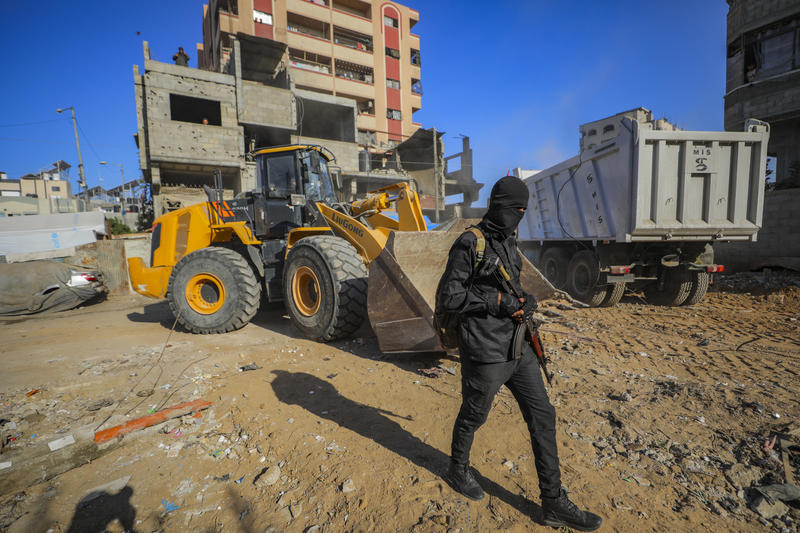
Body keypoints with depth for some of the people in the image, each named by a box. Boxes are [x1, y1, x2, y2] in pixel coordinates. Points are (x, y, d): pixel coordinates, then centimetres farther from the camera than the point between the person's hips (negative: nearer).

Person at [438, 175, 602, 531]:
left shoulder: (509, 243, 10)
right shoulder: (470, 244, -15)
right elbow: (449, 296, -18)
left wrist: (526, 301, -4)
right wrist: (497, 301, -20)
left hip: (518, 349, 8)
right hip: (485, 352, -8)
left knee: (542, 417, 12)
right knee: (473, 417, 14)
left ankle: (554, 503, 28)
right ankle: (458, 472, 43)